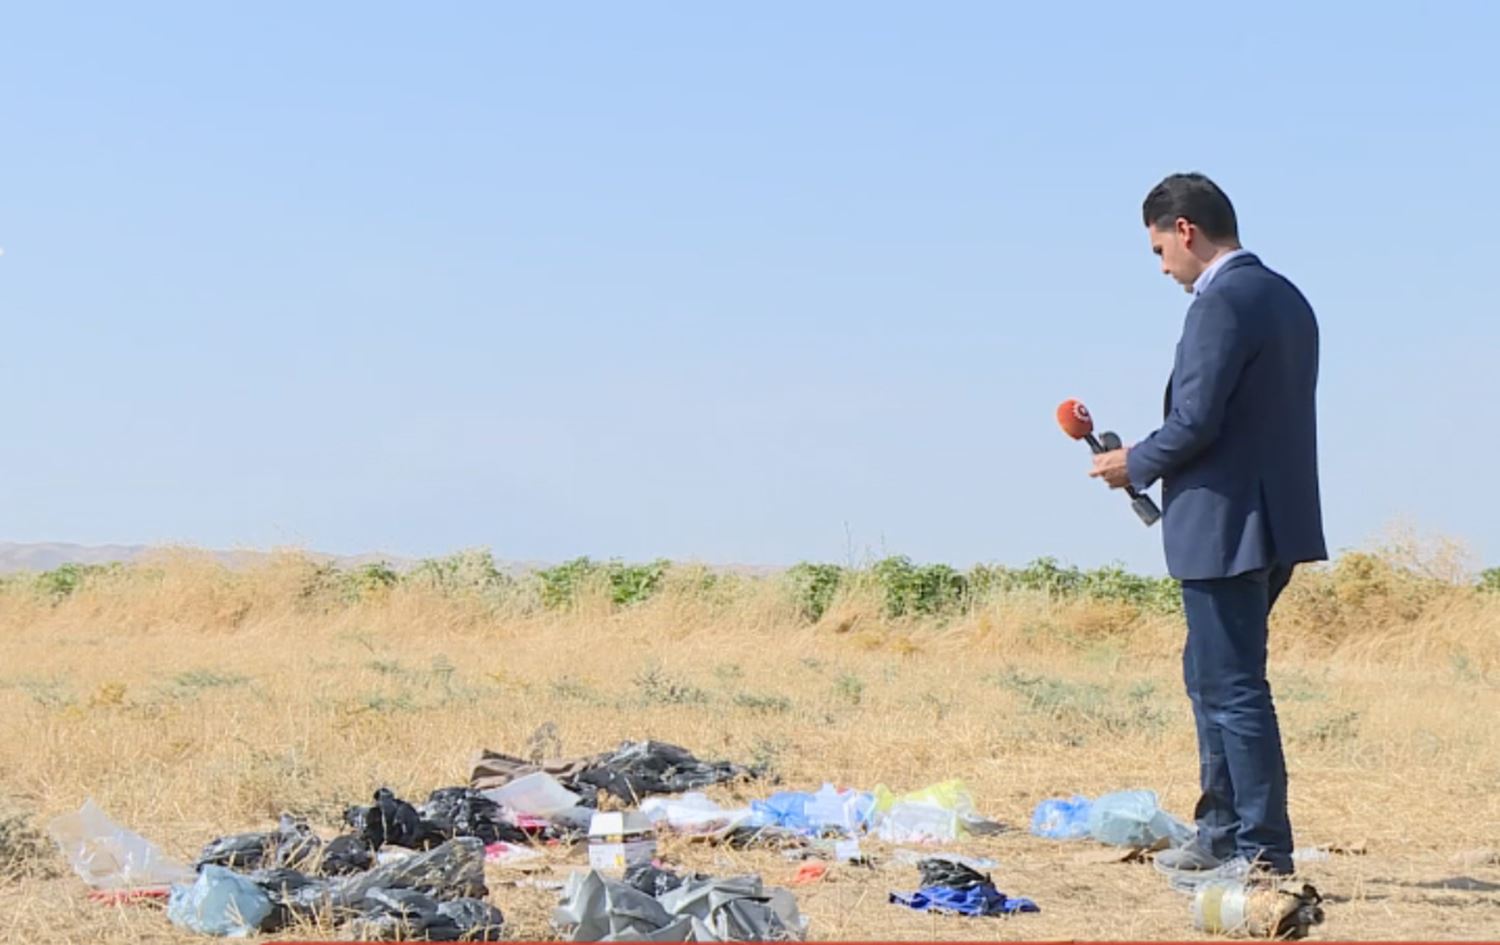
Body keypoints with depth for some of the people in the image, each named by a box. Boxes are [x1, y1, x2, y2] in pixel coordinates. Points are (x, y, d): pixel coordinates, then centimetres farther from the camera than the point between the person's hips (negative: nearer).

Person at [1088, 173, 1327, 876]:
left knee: (1234, 688, -4)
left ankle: (1264, 851, -1)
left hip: (1225, 526, -10)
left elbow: (1195, 421, -21)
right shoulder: (1287, 299, 14)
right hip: (1276, 522, 10)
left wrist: (1136, 464, -3)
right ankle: (1221, 833, 26)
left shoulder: (1222, 301, -16)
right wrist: (1153, 463, 17)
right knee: (1212, 678, 19)